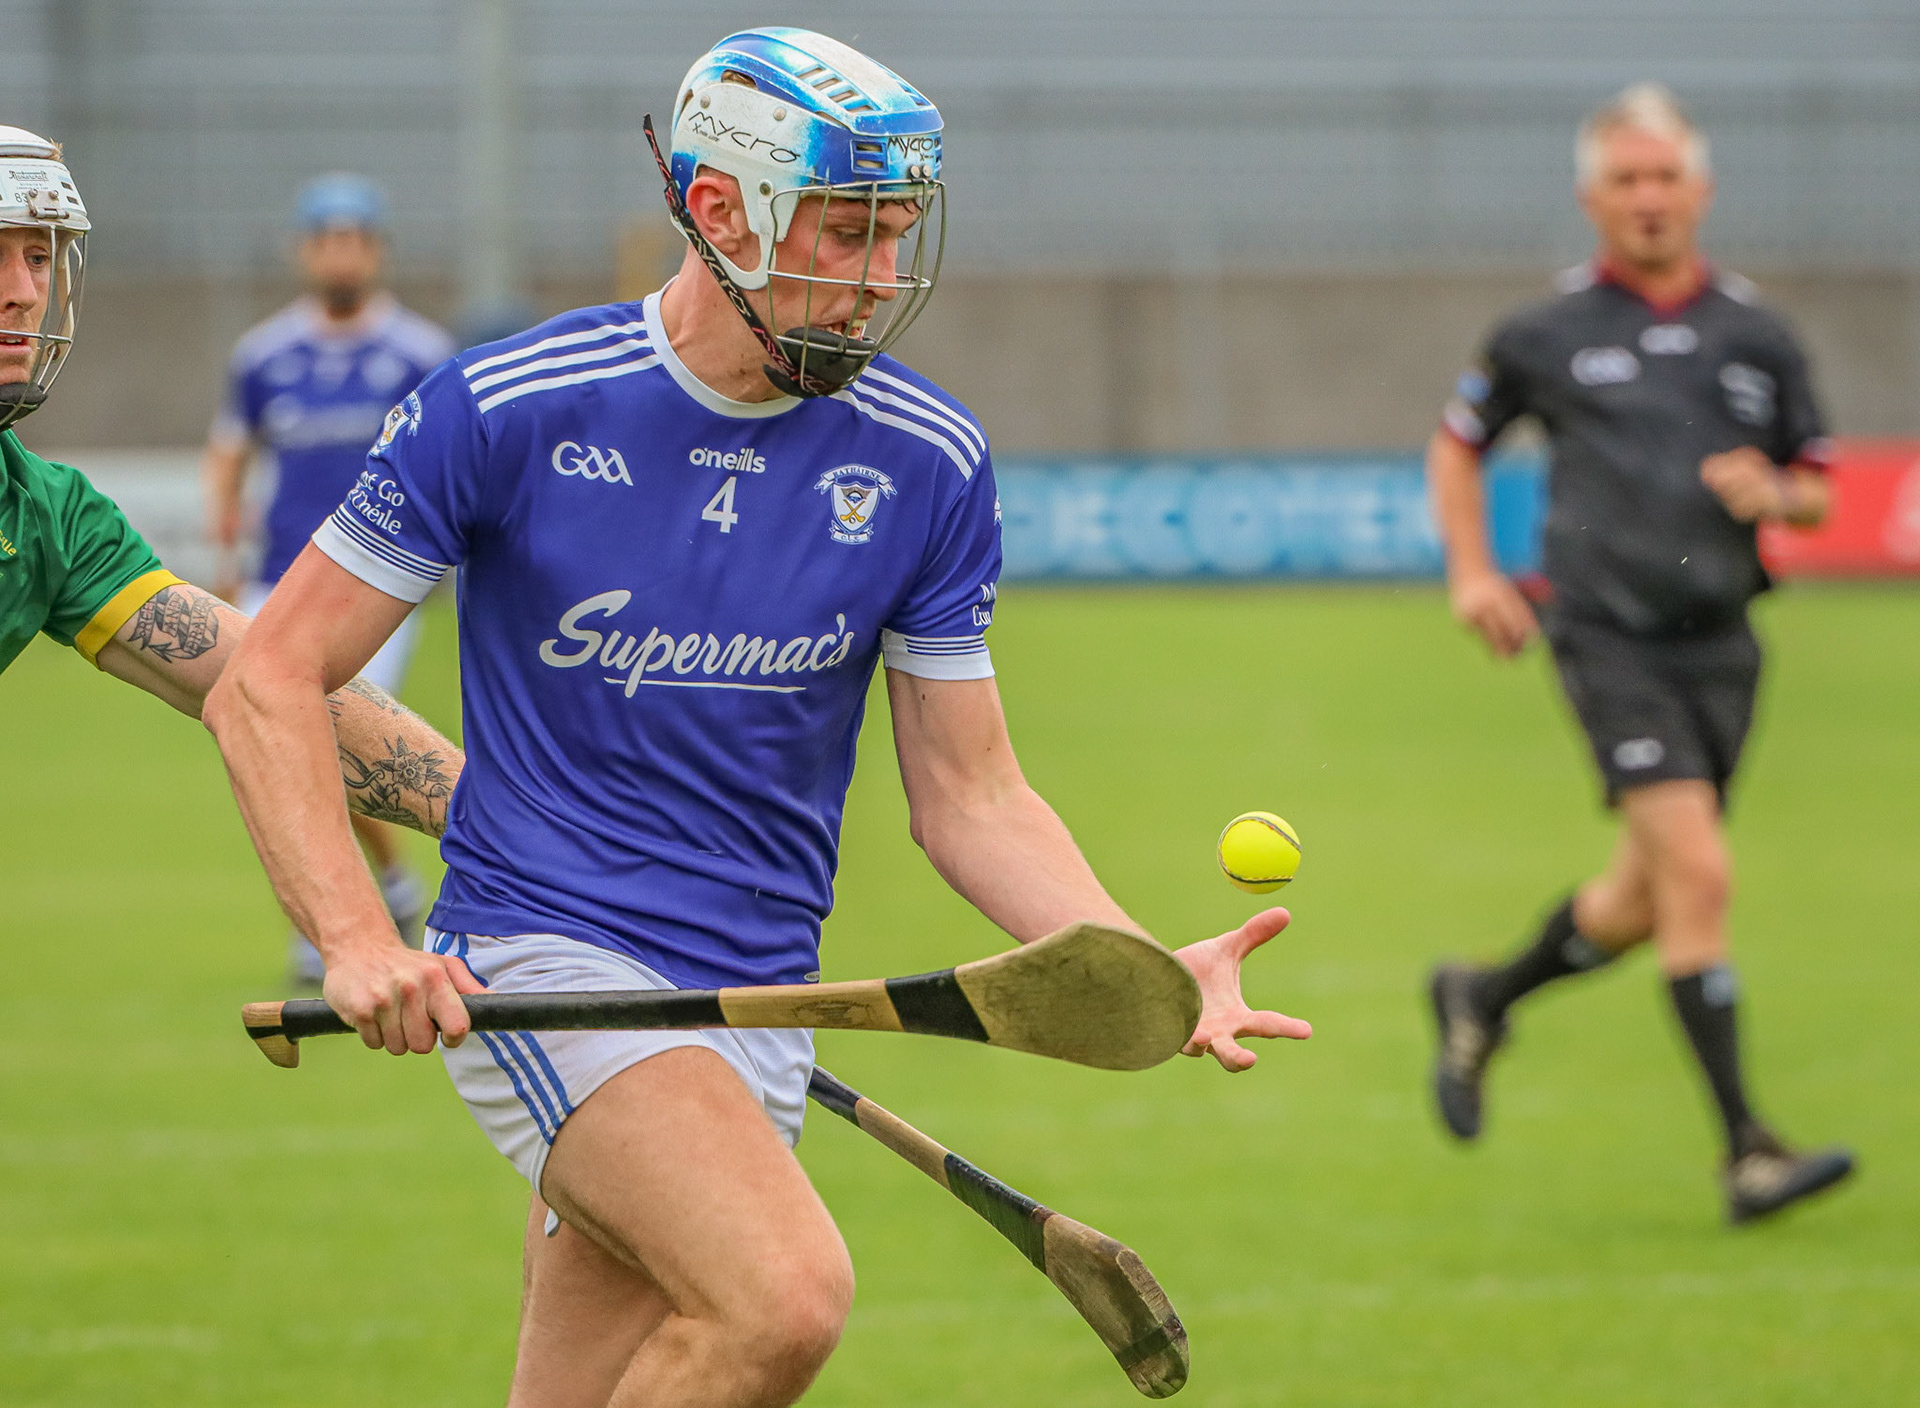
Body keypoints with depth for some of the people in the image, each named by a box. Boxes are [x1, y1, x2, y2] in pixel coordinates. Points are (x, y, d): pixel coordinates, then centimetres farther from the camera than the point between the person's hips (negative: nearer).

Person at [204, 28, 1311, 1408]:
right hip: (544, 954, -5)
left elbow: (970, 796, 9)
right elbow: (268, 684, -4)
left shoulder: (928, 464, 2)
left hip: (759, 1007, 5)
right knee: (789, 1293, -29)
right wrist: (357, 940, -18)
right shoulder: (508, 410, -8)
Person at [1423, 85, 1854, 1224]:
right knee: (1698, 872, -18)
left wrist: (1773, 493, -9)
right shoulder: (1547, 336, 2)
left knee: (1646, 903, 13)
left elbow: (1816, 487, 14)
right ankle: (1748, 1152, -17)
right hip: (1611, 637, -4)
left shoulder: (1759, 337, 8)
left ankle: (1483, 1000, 42)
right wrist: (1473, 573, 5)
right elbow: (1459, 444, 18)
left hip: (1720, 645, 4)